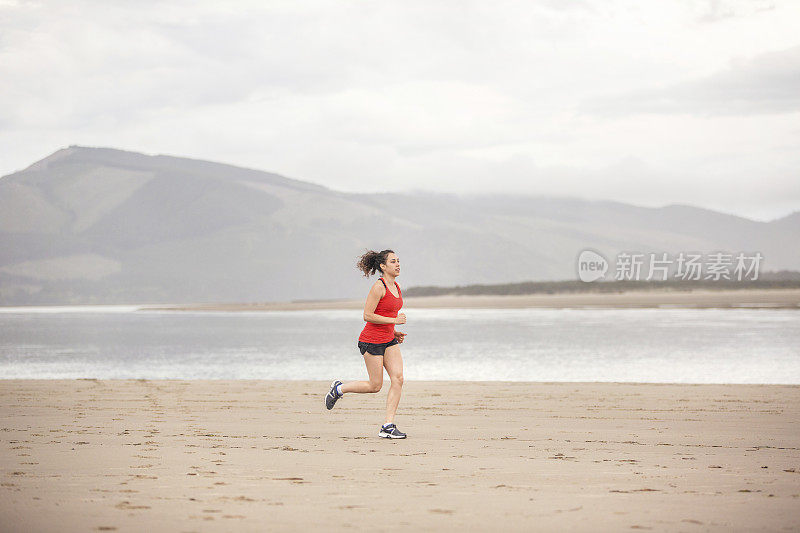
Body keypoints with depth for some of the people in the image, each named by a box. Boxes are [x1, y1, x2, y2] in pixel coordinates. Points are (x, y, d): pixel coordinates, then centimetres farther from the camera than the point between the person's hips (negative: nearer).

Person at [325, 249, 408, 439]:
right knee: (375, 386, -2)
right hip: (371, 341, -8)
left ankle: (388, 426, -5)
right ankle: (338, 389, 22)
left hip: (388, 341, 8)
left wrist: (394, 333, 11)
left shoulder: (397, 287, 10)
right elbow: (367, 316, -19)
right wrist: (394, 320, -20)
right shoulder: (379, 287, -16)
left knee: (398, 378, -7)